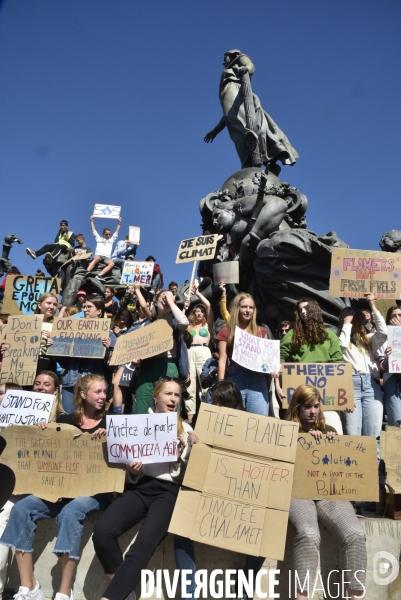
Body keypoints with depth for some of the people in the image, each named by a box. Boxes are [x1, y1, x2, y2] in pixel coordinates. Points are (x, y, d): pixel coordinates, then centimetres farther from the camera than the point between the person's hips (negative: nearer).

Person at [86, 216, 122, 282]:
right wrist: (91, 220, 25)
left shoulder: (111, 240, 30)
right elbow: (93, 229, 26)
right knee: (96, 259, -39)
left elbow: (117, 231, 29)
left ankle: (99, 275, -49)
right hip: (98, 255, -1)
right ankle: (87, 273, -57)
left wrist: (119, 222, 24)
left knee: (112, 263, -34)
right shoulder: (99, 238, 26)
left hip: (107, 257, 1)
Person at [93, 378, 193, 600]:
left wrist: (178, 458, -10)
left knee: (143, 545, -29)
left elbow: (182, 475, 9)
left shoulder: (185, 430, 11)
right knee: (102, 530, -26)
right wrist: (132, 471, -7)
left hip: (167, 491, -2)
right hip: (140, 487, 2)